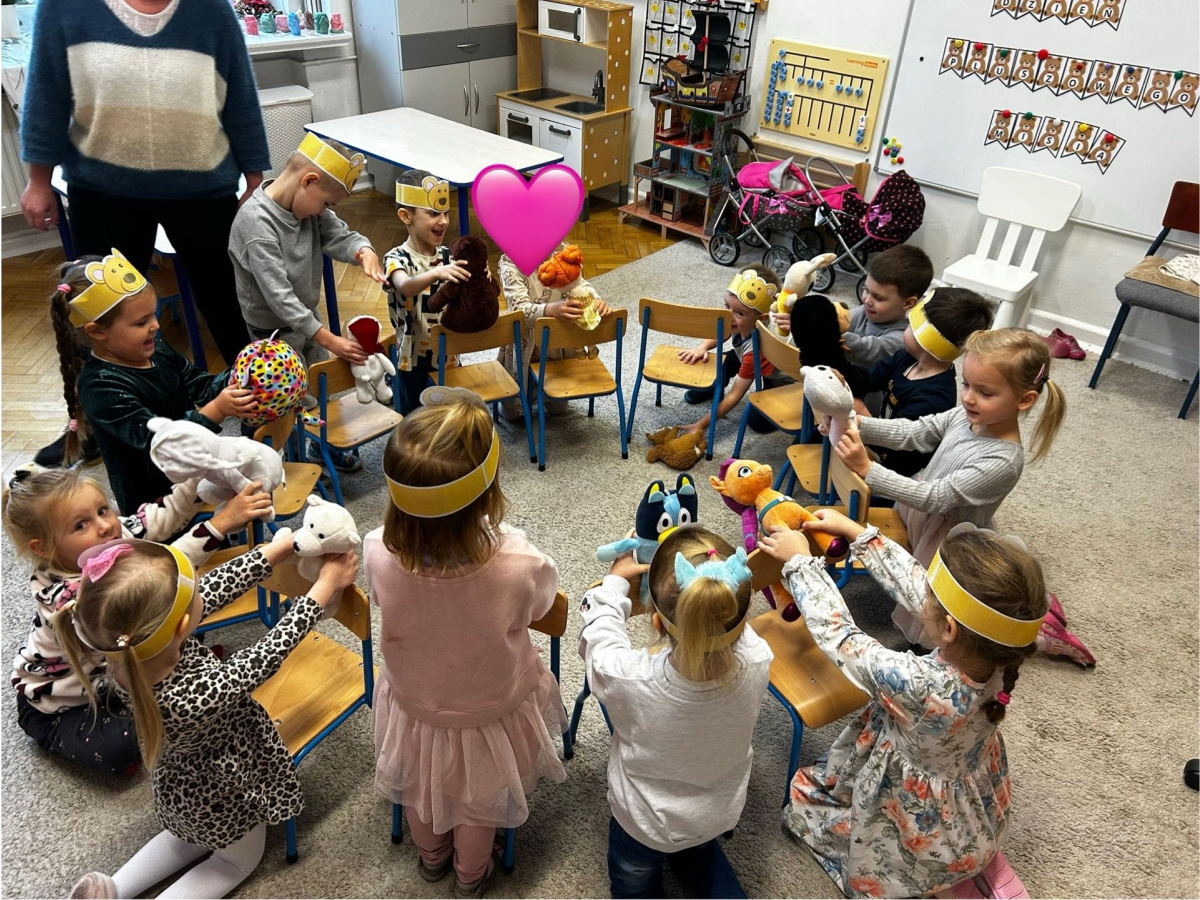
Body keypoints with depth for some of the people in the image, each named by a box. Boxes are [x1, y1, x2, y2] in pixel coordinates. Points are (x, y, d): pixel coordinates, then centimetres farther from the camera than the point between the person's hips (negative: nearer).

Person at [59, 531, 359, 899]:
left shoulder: (127, 649, -28)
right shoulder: (194, 698, -46)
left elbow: (218, 586, -21)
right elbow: (266, 656, -33)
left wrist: (278, 547, -20)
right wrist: (327, 586, -25)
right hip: (223, 797, -6)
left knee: (193, 839, 38)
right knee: (240, 860, 28)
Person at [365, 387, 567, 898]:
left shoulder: (380, 555, -36)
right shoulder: (518, 566, -42)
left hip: (413, 707, 1)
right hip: (490, 716, -1)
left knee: (421, 794, 36)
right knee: (477, 805, 33)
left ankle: (431, 858, 66)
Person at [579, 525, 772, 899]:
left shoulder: (629, 679, -41)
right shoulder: (757, 663, -34)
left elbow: (597, 634, -16)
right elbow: (730, 622, -8)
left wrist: (615, 580, -3)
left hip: (645, 821, -2)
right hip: (718, 813, 3)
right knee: (695, 850, 36)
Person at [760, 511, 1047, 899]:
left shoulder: (918, 685, -44)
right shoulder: (998, 652, -25)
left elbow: (838, 634, -27)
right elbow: (912, 582, -11)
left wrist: (800, 560, -15)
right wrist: (857, 532, -3)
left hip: (933, 841, -6)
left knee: (803, 792, 15)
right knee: (826, 771, 24)